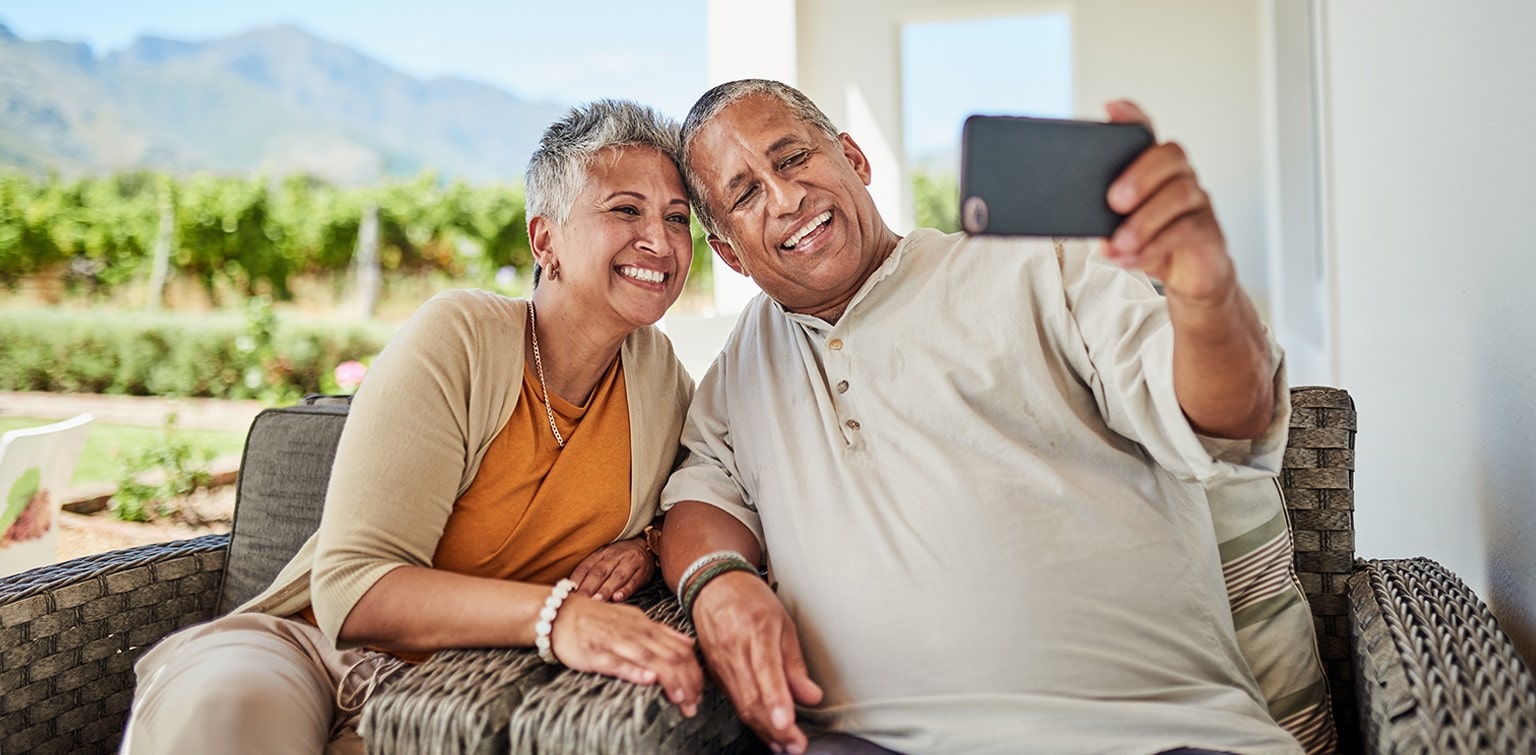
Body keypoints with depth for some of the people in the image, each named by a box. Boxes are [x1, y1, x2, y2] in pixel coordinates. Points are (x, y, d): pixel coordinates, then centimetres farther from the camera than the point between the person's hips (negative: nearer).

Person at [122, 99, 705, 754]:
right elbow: (353, 588, -21)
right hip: (316, 647, -3)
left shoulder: (660, 374, -1)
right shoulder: (459, 337, -14)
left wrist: (644, 544, -7)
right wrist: (553, 612, -37)